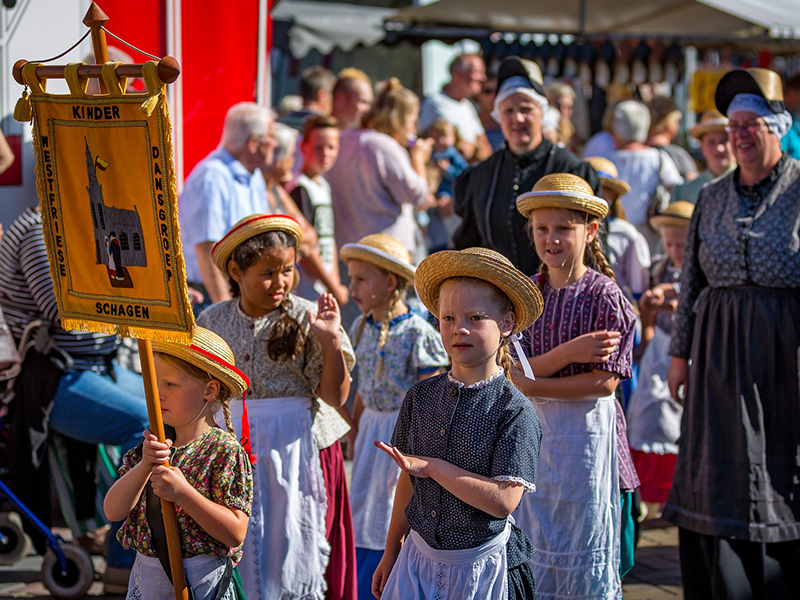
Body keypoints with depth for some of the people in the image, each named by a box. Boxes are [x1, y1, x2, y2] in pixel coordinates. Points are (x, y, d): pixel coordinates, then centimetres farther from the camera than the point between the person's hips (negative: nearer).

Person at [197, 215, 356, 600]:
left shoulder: (307, 318, -6)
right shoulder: (213, 321, 3)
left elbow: (335, 397, -10)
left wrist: (330, 341, -20)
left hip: (297, 449, -2)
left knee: (292, 549, 3)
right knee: (236, 552, 7)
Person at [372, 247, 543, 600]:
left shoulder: (514, 411, -14)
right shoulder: (421, 396, 2)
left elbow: (503, 501, -21)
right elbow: (409, 480, 10)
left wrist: (432, 466, -20)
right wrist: (391, 551, 14)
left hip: (481, 565, -4)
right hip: (420, 555, 4)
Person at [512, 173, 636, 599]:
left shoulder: (605, 296, -10)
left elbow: (605, 382, -15)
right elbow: (514, 370, -4)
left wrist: (532, 387, -14)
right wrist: (568, 352, -20)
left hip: (586, 430, -5)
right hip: (532, 429, 5)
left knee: (584, 547, 4)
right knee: (534, 544, 11)